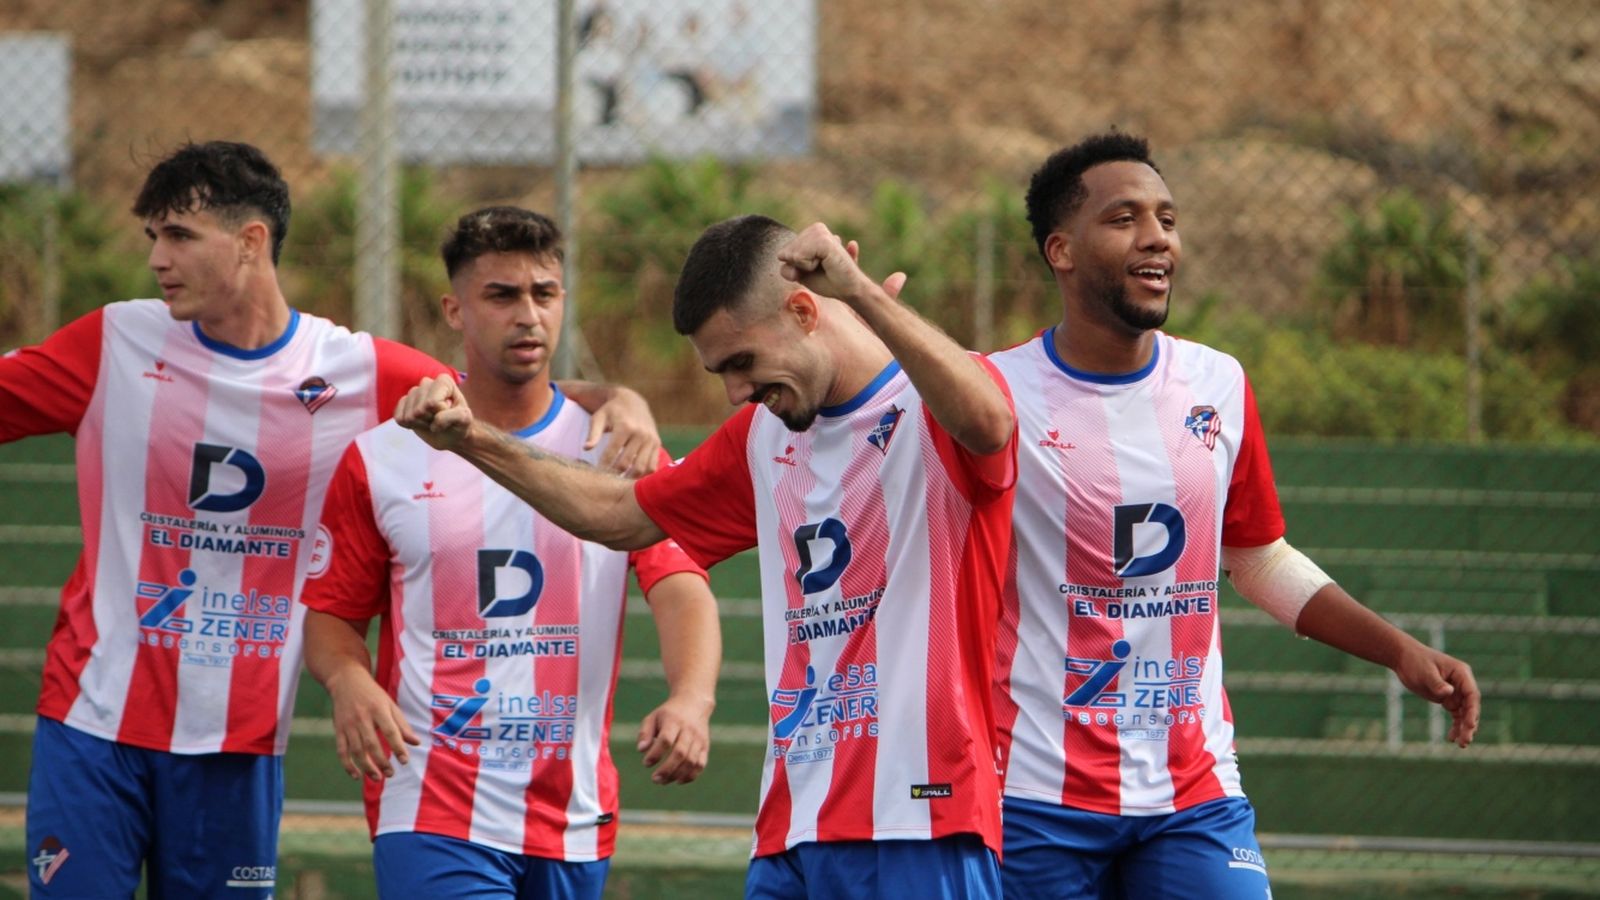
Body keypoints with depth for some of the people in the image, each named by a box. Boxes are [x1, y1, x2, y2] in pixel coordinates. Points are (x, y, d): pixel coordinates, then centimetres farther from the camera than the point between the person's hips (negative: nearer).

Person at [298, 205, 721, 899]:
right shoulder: (382, 461, 5)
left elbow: (680, 588, -7)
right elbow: (332, 612, 10)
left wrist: (690, 698, -28)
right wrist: (349, 680, -14)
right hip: (432, 811, -2)